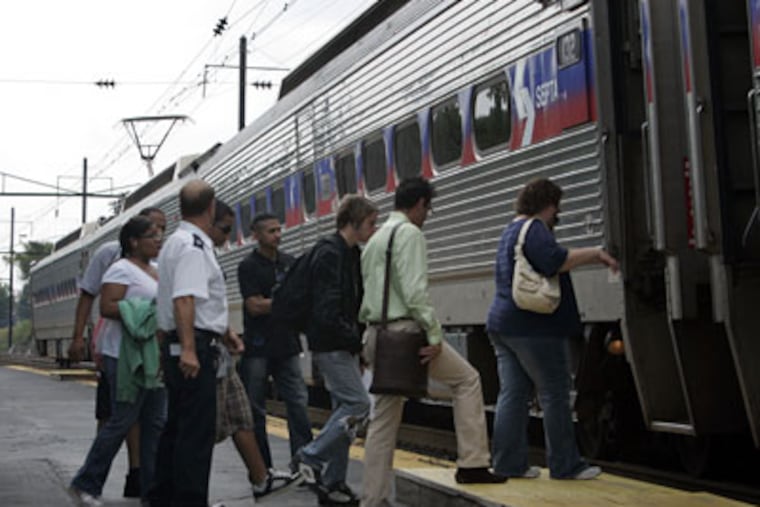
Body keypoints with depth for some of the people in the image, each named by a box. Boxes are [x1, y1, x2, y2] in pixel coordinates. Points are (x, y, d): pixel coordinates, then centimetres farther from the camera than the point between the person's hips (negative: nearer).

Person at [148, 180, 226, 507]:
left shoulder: (174, 242, 20)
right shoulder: (194, 246, -13)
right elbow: (184, 298, -24)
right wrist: (189, 349, -29)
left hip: (177, 345, 10)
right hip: (195, 347, -10)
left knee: (177, 425, 17)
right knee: (197, 430, -7)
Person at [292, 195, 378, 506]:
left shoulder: (351, 254, 15)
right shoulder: (329, 253, -15)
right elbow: (326, 311, -22)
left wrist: (357, 340, 8)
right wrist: (357, 340, -16)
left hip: (344, 345, 10)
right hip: (331, 344, -10)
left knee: (345, 409, 10)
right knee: (358, 404, -12)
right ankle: (311, 457, 0)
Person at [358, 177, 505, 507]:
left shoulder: (375, 239, 20)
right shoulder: (410, 233, -8)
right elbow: (415, 291, -18)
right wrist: (434, 335, -18)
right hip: (405, 330, -9)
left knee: (383, 418, 11)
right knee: (467, 379, 6)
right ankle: (471, 464, 2)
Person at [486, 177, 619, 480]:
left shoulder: (511, 231, 22)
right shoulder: (534, 229, -10)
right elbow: (555, 260, -25)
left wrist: (592, 259, 24)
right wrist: (596, 254, -15)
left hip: (503, 324, 9)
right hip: (533, 327, -9)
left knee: (512, 395, 7)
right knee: (555, 395, -1)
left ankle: (508, 463, 8)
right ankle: (565, 465, 4)